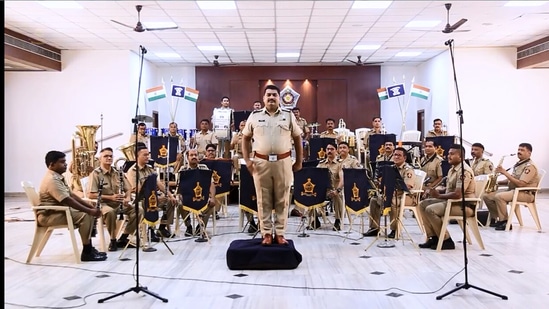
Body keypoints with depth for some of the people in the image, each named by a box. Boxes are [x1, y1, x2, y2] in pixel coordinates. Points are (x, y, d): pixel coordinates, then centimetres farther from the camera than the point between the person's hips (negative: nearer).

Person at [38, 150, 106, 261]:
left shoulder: (58, 177, 11)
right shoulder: (52, 180, -21)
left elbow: (71, 195, 12)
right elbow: (68, 201, -27)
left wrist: (91, 206, 2)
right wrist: (90, 211, -24)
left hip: (59, 211, 10)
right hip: (49, 215, -10)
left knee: (89, 213, 5)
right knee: (84, 216, -24)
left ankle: (89, 248, 7)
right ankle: (87, 253, -17)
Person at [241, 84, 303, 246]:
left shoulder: (289, 116, 5)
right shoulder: (254, 116, 5)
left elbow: (297, 138, 10)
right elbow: (245, 137, 11)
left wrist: (299, 161, 8)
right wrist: (247, 160, 1)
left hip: (283, 162, 0)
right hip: (261, 162, 0)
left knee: (282, 200, 5)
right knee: (263, 200, 5)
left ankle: (280, 233, 15)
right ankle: (266, 233, 15)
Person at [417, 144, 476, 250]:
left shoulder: (464, 171, -18)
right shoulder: (451, 170, 13)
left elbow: (458, 194, -27)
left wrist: (439, 196, -18)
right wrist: (434, 192, 1)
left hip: (465, 205, -10)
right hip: (451, 201, 10)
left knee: (430, 209, -24)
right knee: (422, 204, 2)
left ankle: (446, 241, -12)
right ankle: (433, 237, 2)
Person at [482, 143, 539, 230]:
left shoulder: (530, 166, -13)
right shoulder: (518, 164, 16)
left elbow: (520, 184, -23)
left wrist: (505, 172, -21)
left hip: (526, 193, -9)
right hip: (512, 190, 9)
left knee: (499, 196, -33)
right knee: (486, 196, -4)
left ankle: (505, 222, -22)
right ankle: (495, 219, 6)